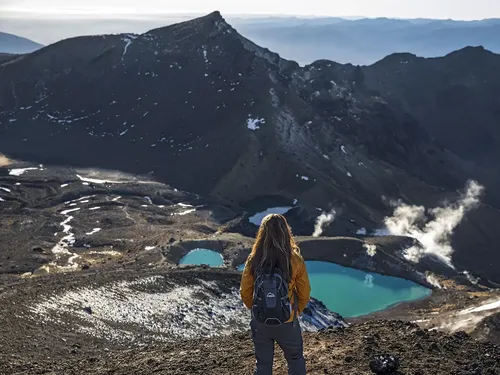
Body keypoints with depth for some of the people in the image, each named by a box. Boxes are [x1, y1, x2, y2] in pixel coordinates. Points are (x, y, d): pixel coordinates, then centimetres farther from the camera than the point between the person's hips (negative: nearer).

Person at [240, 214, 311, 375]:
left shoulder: (253, 260, -13)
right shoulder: (295, 260, -16)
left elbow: (245, 292, -3)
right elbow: (304, 293, -6)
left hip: (260, 322, 1)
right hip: (287, 323, -1)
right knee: (296, 360, 23)